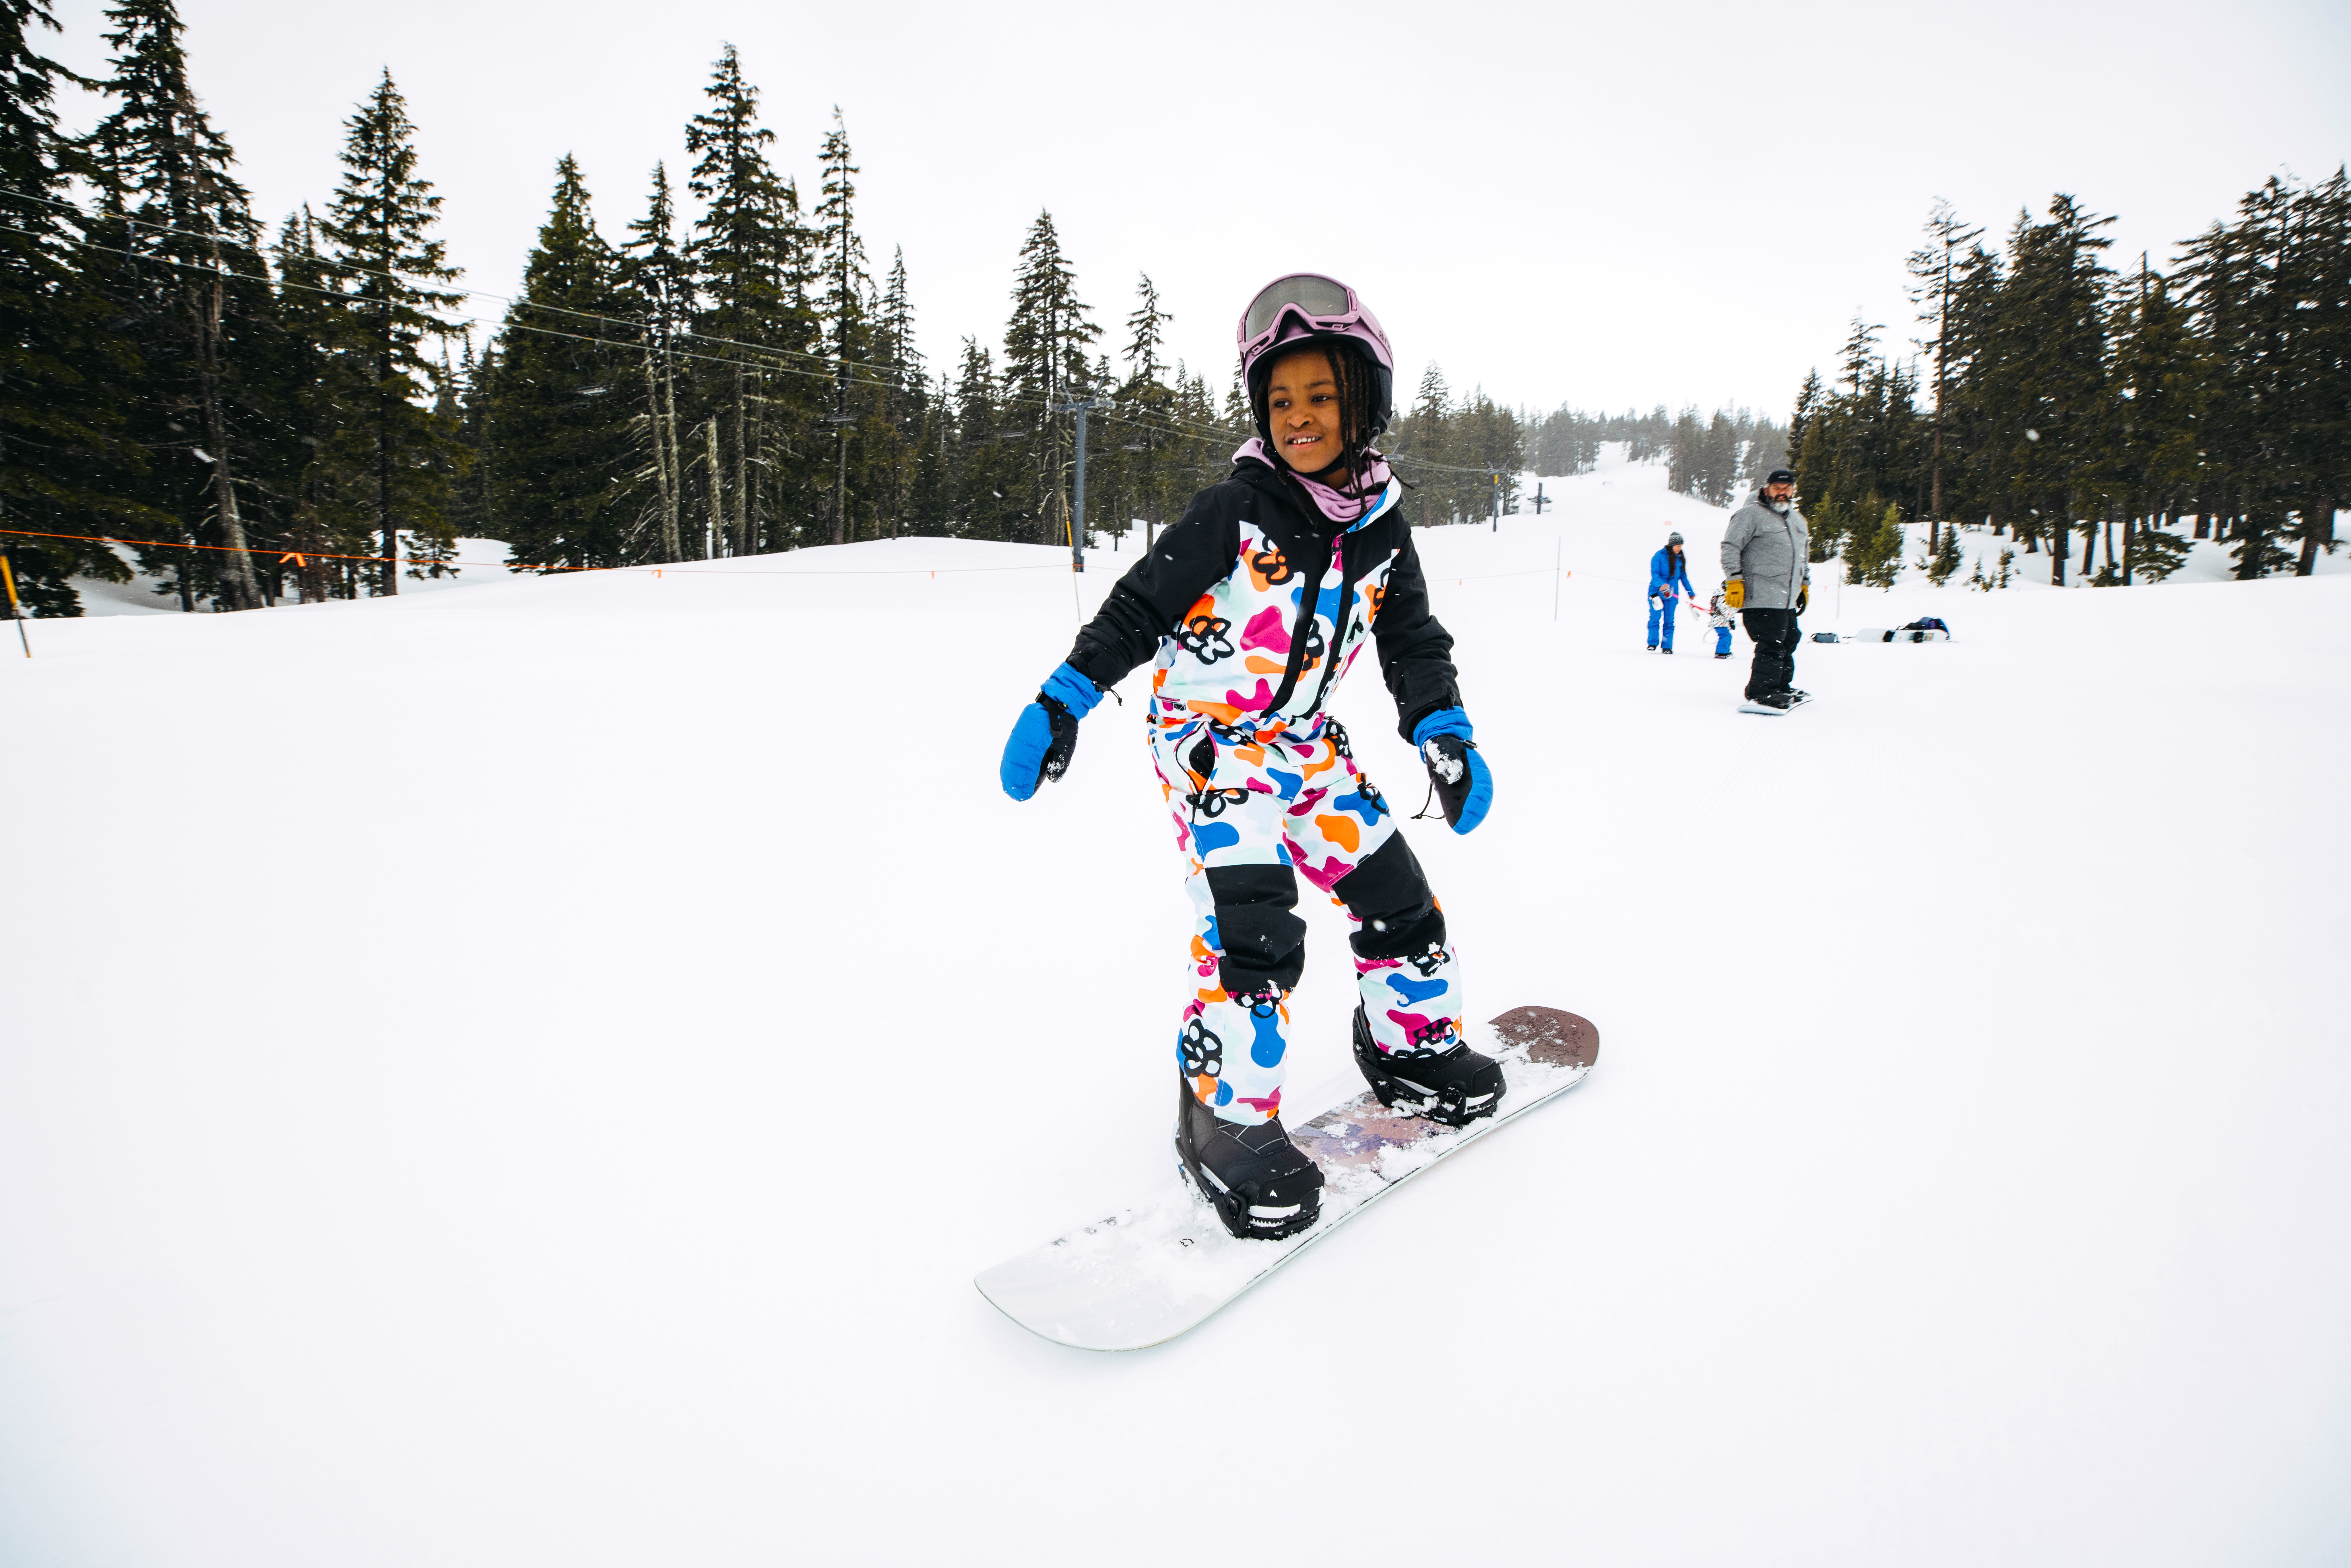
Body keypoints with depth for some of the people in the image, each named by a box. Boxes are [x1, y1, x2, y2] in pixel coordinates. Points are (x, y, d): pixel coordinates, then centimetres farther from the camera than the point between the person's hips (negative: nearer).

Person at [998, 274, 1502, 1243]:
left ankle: (1412, 1045, 33)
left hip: (1305, 743, 6)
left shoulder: (1382, 526, 2)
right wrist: (1062, 702, -15)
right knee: (1253, 932, -19)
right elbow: (1139, 605, -10)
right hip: (1210, 737, -6)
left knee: (1396, 896, 8)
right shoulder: (1235, 512, -14)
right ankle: (1225, 1118, -1)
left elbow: (1411, 639, 7)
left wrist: (1444, 733, -7)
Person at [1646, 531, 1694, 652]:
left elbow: (1684, 577, 17)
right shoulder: (1659, 556, -6)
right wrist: (1661, 585, -29)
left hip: (1672, 594, 4)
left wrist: (1691, 592, 20)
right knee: (1655, 618, -4)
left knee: (1669, 621, 3)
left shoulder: (1681, 559, 9)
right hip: (1656, 591, -4)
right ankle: (1652, 644, 7)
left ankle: (1667, 647, 7)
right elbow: (1654, 574, -11)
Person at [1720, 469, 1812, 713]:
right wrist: (1734, 581, -17)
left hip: (1787, 600, 9)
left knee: (1788, 643, 17)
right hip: (1762, 598, -9)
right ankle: (1761, 695, -16)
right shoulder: (1751, 514, -4)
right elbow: (1731, 546, -10)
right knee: (1772, 646, -16)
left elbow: (1803, 557, 32)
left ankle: (1782, 688, 31)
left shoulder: (1798, 520, 22)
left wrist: (1805, 584, 28)